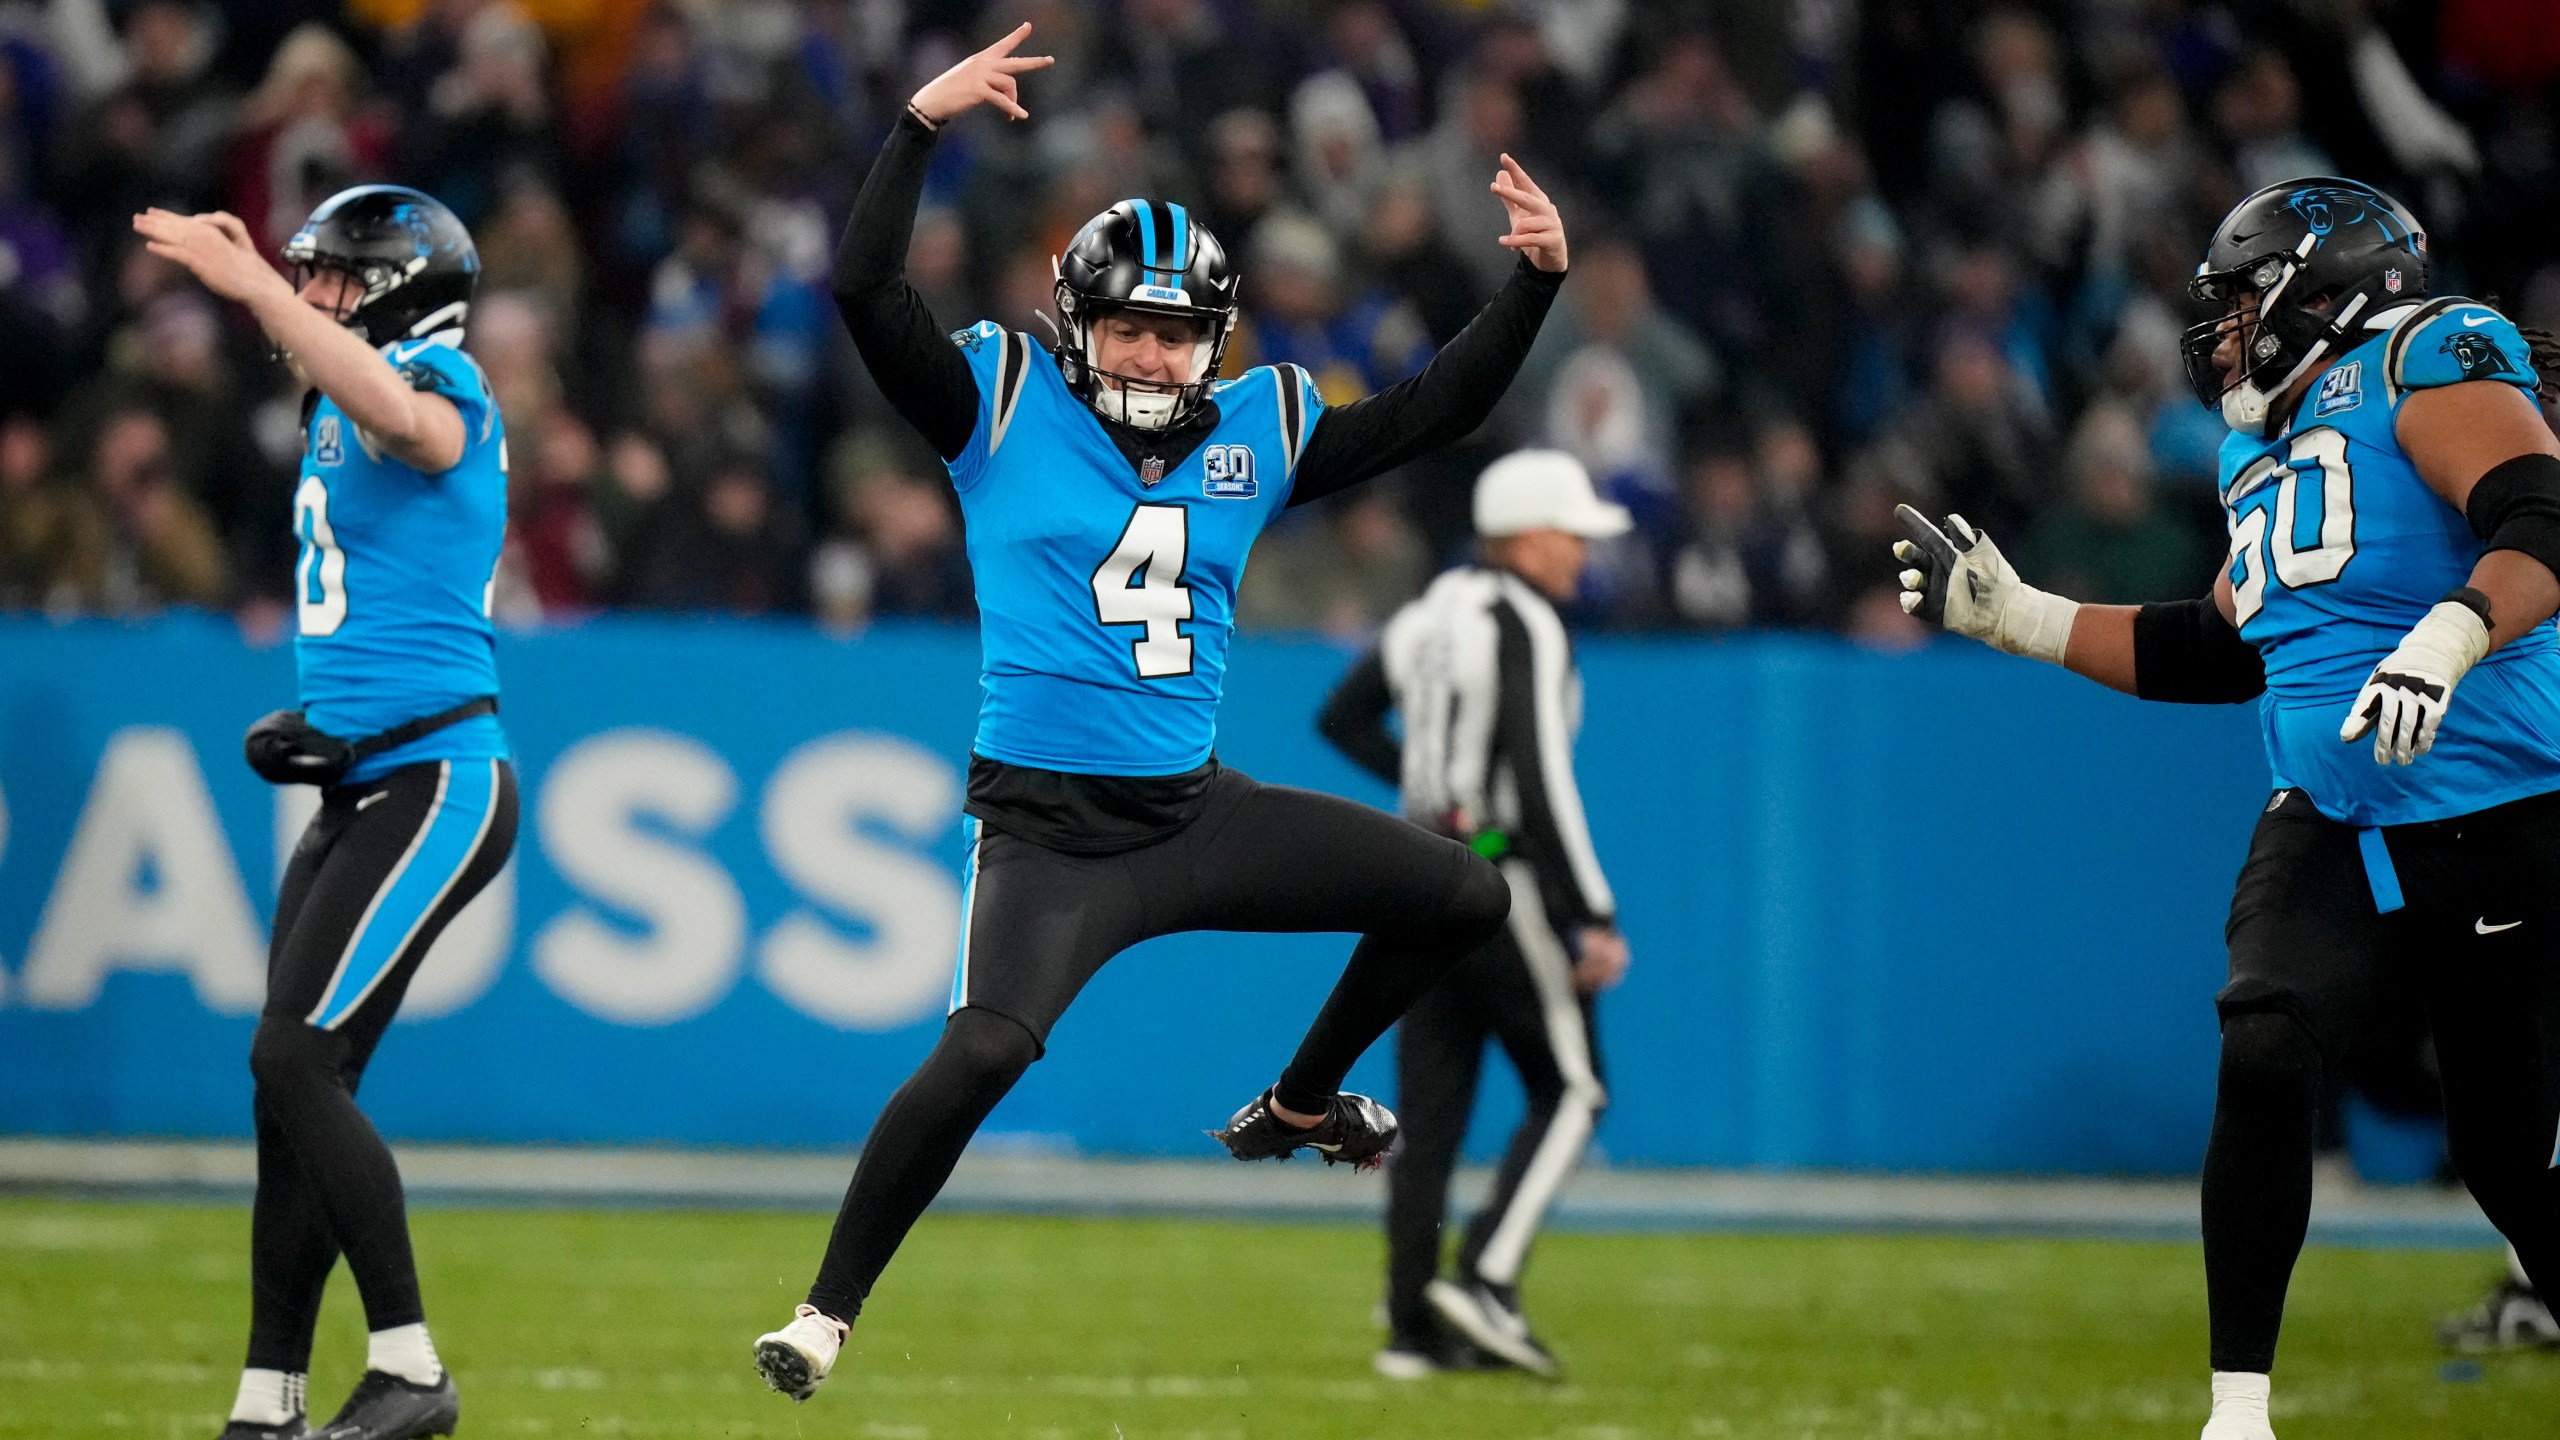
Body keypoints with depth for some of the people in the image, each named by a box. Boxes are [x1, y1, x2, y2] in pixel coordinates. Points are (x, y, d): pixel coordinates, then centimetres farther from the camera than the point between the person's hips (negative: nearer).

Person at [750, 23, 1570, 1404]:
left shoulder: (1257, 432, 8)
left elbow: (1436, 410, 13)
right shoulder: (1003, 404, -3)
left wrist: (1534, 282, 3)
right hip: (1047, 826, -5)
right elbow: (865, 290, -13)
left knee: (1465, 897, 6)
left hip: (1199, 813, 5)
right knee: (984, 1051, -28)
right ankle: (826, 1313, -14)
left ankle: (1296, 1107, 27)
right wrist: (920, 125, -20)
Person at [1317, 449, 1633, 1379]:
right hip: (1504, 879, -8)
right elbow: (1542, 783, -21)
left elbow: (1342, 718, 21)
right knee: (1568, 1089, 0)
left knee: (1429, 1107, 7)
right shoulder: (1525, 629, -13)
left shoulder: (1434, 611, 12)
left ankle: (1412, 1327, 6)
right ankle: (1486, 1279, -14)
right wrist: (1595, 919, -20)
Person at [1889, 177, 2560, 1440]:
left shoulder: (2427, 364, -8)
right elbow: (2216, 654, 26)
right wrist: (2011, 615, 23)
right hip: (2333, 824, 6)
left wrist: (2448, 638, -39)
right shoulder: (2265, 450, 17)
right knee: (2263, 1060, -17)